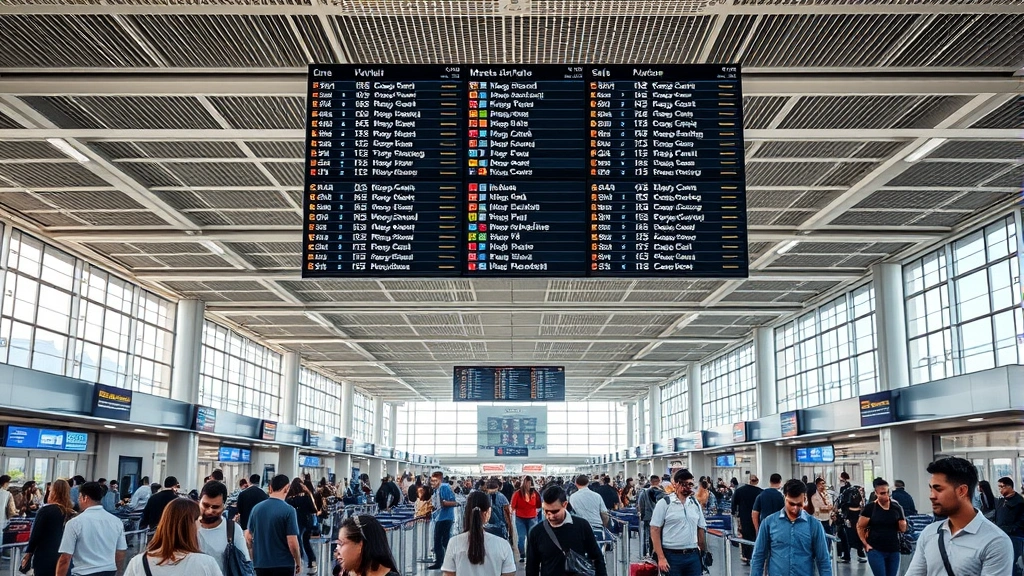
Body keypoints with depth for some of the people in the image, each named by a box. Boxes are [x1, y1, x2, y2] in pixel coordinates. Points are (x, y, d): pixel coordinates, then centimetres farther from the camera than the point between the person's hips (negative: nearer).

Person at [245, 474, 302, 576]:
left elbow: (248, 537, 10)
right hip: (283, 564, -4)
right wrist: (298, 562, -2)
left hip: (260, 563, 5)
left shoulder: (256, 508, 2)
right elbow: (292, 543, -16)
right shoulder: (288, 510, -14)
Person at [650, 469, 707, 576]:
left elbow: (701, 530, 17)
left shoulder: (695, 504, 11)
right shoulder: (664, 503, -4)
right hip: (672, 556, -4)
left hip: (693, 556, 4)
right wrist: (661, 558, -12)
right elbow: (655, 531, -6)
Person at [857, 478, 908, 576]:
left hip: (893, 550, 4)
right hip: (875, 550, -4)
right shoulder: (870, 508, -5)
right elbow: (860, 527, 1)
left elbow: (903, 529, 8)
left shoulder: (896, 507, 4)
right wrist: (865, 544, -5)